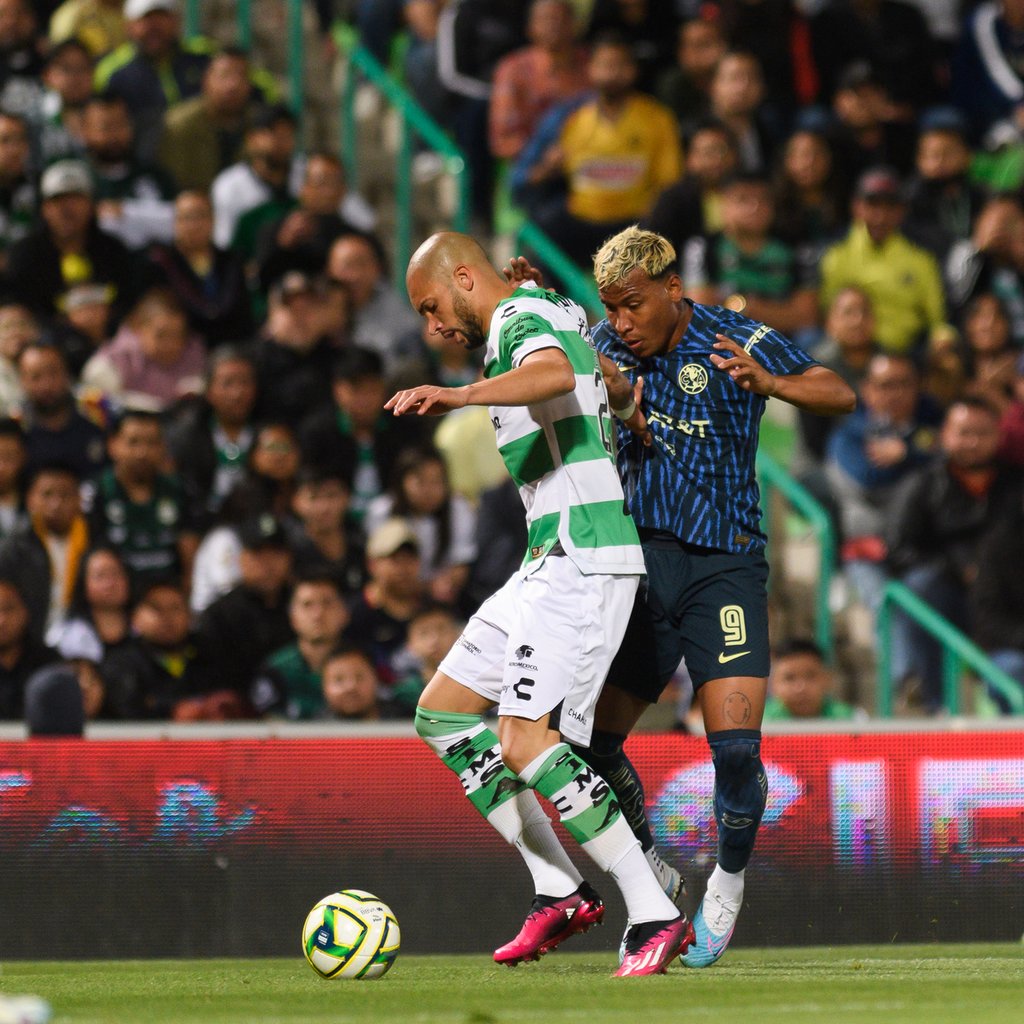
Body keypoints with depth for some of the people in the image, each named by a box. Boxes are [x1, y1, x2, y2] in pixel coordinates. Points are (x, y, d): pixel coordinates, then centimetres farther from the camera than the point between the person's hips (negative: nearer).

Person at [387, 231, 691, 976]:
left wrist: (459, 396, -43)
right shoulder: (555, 315, 21)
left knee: (526, 743, -19)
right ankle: (559, 891, 7)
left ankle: (655, 915, -17)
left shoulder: (519, 321, -9)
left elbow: (555, 374, -34)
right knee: (442, 713, 10)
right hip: (555, 562, 11)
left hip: (579, 559, -11)